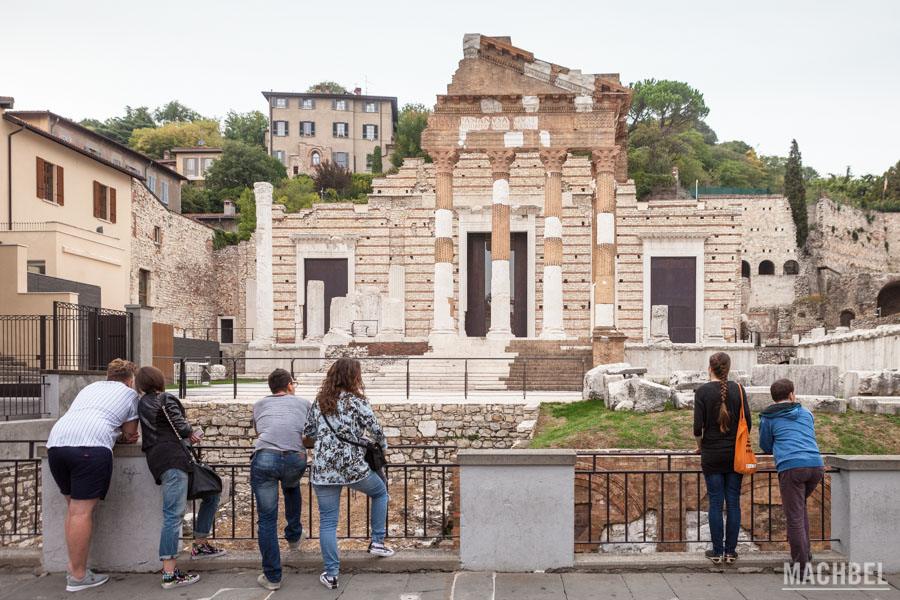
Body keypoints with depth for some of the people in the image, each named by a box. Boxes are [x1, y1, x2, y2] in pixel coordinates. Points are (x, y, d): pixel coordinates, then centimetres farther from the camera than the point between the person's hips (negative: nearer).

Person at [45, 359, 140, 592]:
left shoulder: (90, 387, 33)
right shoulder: (129, 393, 18)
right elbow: (130, 433, 19)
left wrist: (115, 434, 27)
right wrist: (122, 436, 39)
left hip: (56, 441, 6)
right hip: (90, 447, -6)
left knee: (73, 507, 16)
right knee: (83, 510, -5)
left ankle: (74, 566, 19)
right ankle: (78, 576, -2)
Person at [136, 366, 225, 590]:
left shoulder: (142, 403, 23)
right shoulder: (165, 399, -2)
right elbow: (180, 426, -11)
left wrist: (188, 434, 10)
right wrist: (192, 433, 10)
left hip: (159, 457, 9)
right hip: (172, 457, -9)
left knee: (211, 492, 18)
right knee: (174, 515, -14)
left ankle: (200, 545, 23)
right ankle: (170, 574, -19)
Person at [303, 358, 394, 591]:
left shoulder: (319, 400, 9)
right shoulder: (357, 400, -5)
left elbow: (308, 434, 12)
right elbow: (376, 430, -7)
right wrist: (383, 444, 14)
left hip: (323, 470, 3)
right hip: (353, 467, -3)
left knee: (327, 521, 9)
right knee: (380, 491, 25)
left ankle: (331, 574, 8)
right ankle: (377, 542, 24)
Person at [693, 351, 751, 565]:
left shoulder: (703, 391, -7)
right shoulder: (738, 389, 0)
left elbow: (698, 425, -9)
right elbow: (747, 421, 0)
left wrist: (700, 445, 8)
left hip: (712, 455, -2)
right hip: (735, 454, 2)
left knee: (715, 503, 4)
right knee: (733, 503, 7)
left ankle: (717, 552, 8)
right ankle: (730, 552, 12)